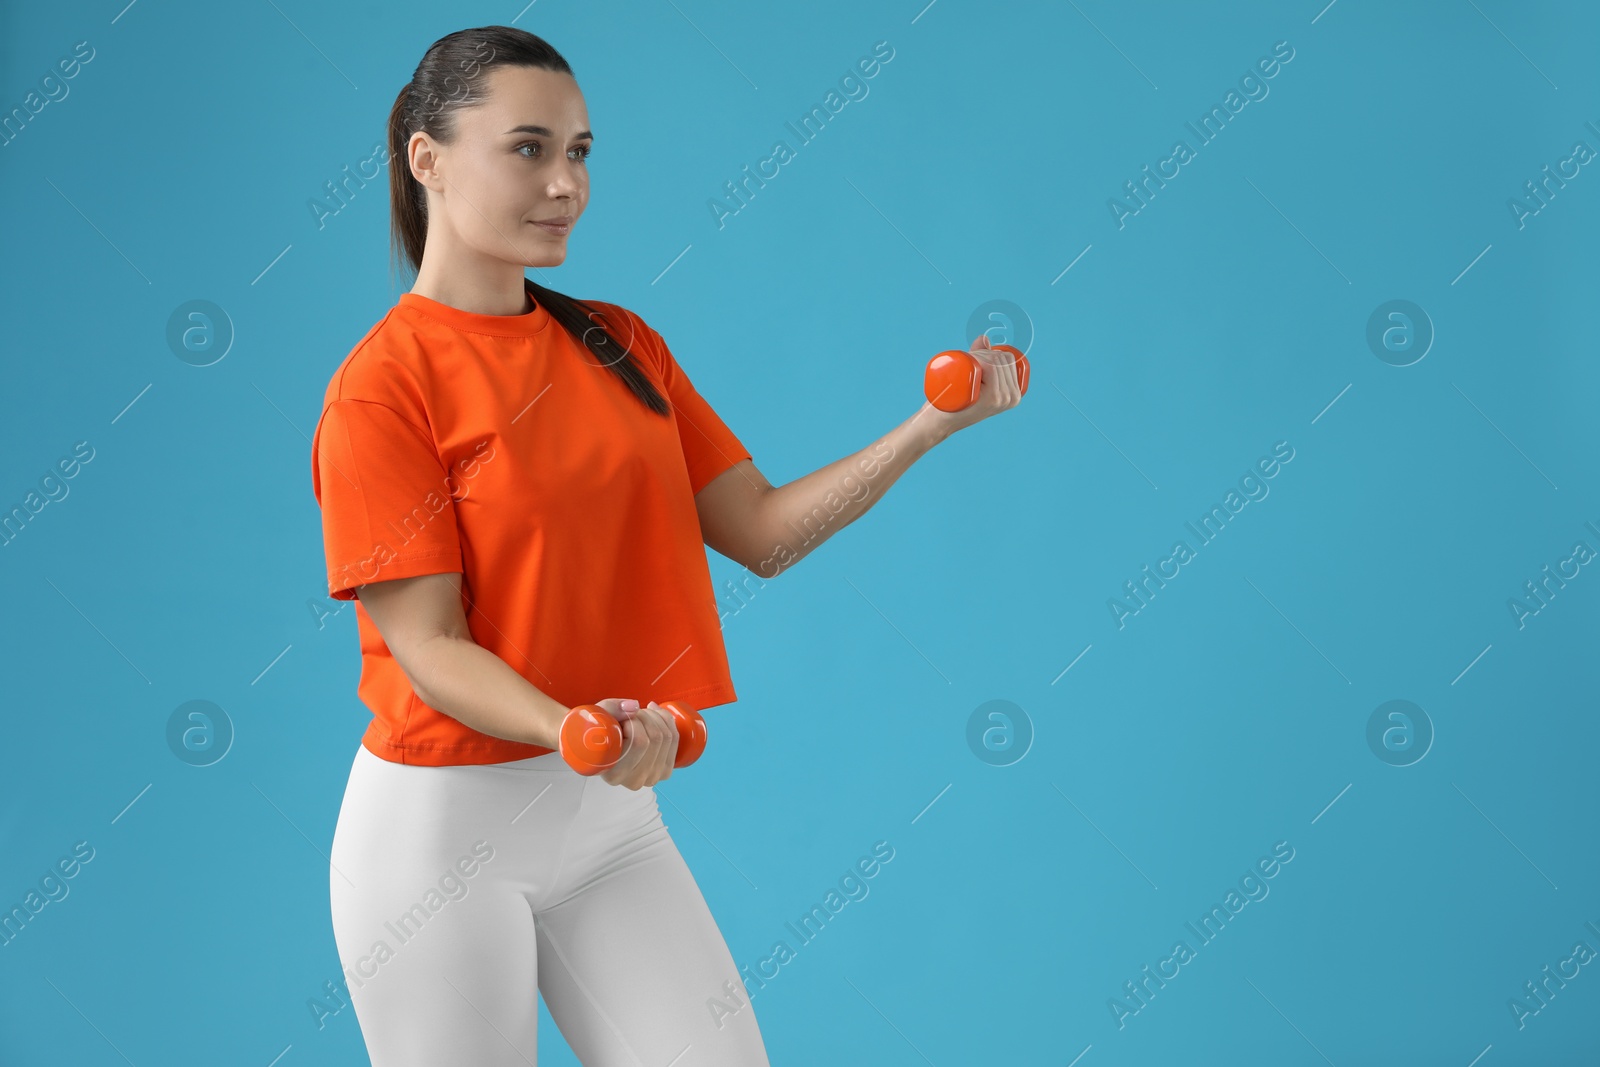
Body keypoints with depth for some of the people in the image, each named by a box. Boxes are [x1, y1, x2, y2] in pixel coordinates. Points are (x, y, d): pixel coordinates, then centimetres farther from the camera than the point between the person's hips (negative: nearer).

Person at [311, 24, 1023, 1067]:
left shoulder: (620, 343, 8)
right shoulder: (381, 386, -12)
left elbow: (762, 530, 5)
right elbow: (428, 647, -17)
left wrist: (930, 425, -4)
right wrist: (569, 730, -34)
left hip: (614, 813, 5)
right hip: (442, 823, -5)